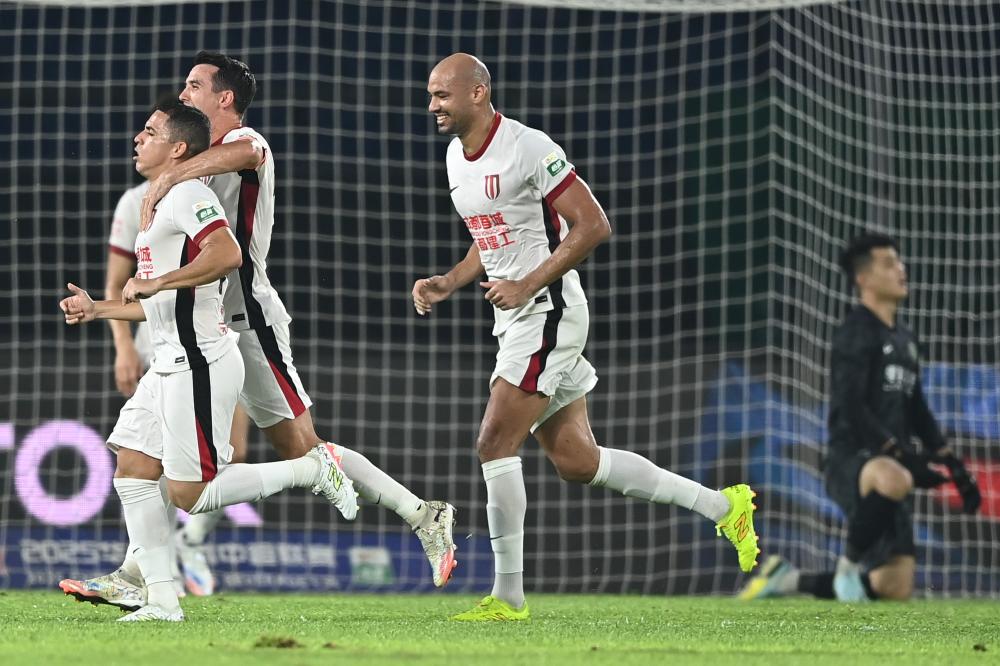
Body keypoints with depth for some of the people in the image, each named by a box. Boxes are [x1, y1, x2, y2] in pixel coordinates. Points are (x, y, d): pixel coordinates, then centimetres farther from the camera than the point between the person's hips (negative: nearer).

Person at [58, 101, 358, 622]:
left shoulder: (186, 193, -10)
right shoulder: (157, 206, 22)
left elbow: (227, 254, -28)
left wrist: (155, 282, -23)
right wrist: (97, 309, 24)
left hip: (199, 363, -10)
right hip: (171, 363, 10)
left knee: (188, 495, -10)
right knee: (132, 471, 2)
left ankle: (314, 469, 3)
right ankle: (161, 600, 3)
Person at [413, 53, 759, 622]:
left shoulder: (528, 149, -16)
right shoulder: (457, 157, 12)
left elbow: (593, 226, -17)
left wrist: (528, 286, -21)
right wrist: (448, 284, 8)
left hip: (548, 312, -9)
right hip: (515, 318, 9)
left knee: (495, 444, -13)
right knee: (576, 461, 10)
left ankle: (509, 596, -6)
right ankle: (722, 506, 21)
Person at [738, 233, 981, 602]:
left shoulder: (906, 340, 21)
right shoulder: (855, 333, -6)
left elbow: (918, 413, 27)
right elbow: (850, 409, -16)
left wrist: (955, 466, 19)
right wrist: (904, 456, -22)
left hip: (892, 467, 8)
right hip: (851, 460, -8)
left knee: (896, 589, 2)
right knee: (893, 479, -45)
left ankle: (789, 579, 22)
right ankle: (849, 565, -21)